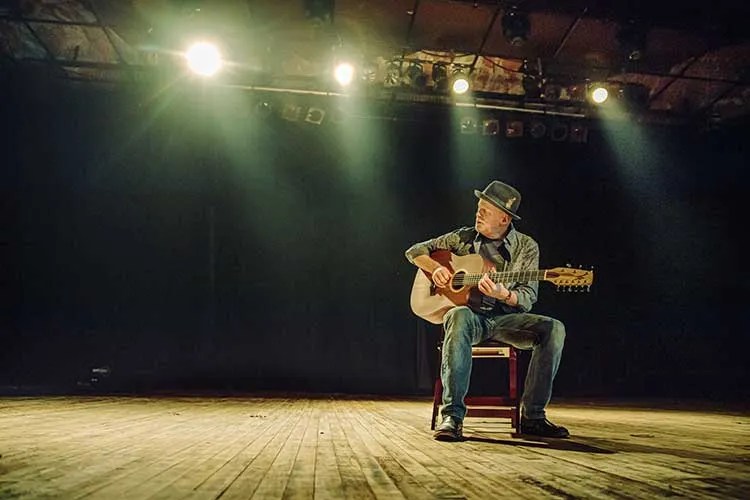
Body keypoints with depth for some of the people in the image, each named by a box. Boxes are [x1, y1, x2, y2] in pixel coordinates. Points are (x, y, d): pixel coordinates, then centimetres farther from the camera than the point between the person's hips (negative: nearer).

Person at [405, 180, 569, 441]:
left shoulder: (526, 246, 4)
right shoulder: (464, 238, 7)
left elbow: (527, 299, -3)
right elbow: (415, 251, 13)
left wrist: (503, 294, -25)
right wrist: (435, 267, -8)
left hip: (505, 317, 2)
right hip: (471, 313, -1)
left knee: (554, 328, -26)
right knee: (459, 317, -39)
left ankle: (533, 417, -16)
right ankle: (452, 416, -39)